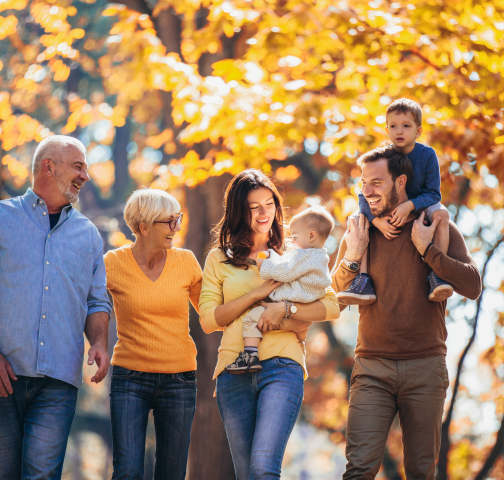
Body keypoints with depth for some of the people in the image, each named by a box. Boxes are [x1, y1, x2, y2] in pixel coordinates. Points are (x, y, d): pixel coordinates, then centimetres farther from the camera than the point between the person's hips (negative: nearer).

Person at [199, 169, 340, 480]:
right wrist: (258, 294, -5)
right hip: (234, 371, 2)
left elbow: (332, 307, 6)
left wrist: (285, 309, -10)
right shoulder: (219, 259, 14)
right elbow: (208, 320, 4)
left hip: (282, 366, -2)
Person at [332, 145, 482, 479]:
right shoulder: (359, 232, 9)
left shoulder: (440, 229, 3)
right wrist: (352, 257, -7)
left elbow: (473, 287, -7)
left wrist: (426, 249, -13)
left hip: (425, 367, -1)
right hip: (372, 368, 1)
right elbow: (336, 294, 11)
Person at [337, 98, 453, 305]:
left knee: (441, 213, -33)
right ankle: (363, 282, -27)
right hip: (387, 212, 2)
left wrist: (409, 205, -36)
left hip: (420, 208, -2)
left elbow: (433, 194, -17)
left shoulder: (427, 155, -16)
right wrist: (378, 221, -32)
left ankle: (436, 275, -34)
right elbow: (364, 196, -14)